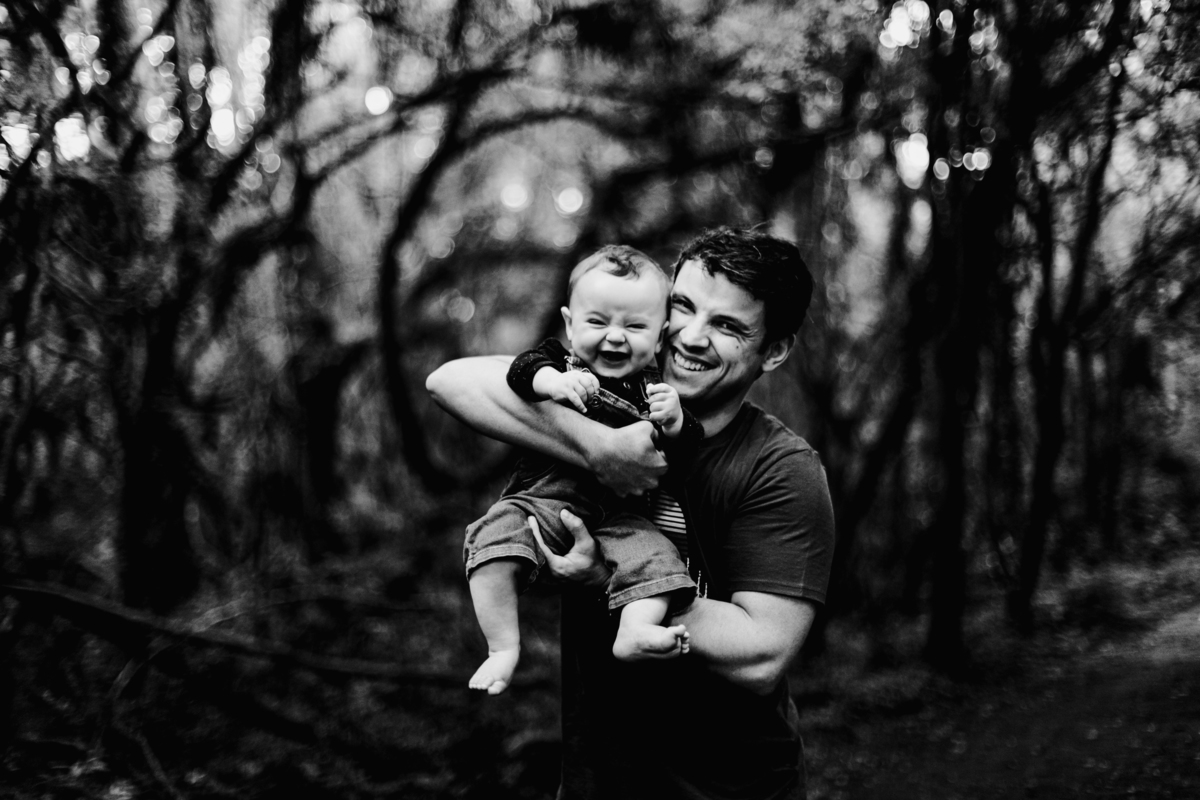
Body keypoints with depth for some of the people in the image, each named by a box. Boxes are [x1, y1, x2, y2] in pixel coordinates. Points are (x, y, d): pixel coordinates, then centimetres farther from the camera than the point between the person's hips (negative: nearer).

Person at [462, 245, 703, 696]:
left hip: (619, 513, 2)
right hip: (543, 498, -2)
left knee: (654, 555, -24)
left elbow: (684, 449, 6)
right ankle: (503, 647, -21)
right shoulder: (558, 361, 9)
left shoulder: (656, 390, 13)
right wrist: (553, 380, -34)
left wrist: (674, 422, -16)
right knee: (494, 539, -25)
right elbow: (523, 368, -13)